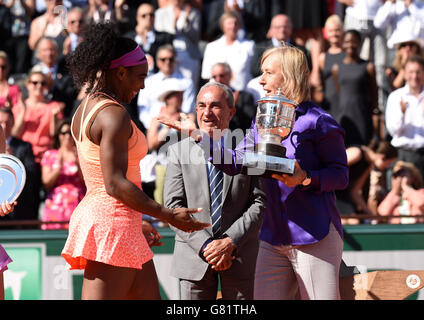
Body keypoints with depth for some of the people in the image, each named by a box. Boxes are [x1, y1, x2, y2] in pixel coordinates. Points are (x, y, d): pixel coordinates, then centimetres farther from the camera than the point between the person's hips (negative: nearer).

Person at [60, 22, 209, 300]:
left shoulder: (85, 109, 15)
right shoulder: (114, 115, -15)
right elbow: (115, 184, -21)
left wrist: (137, 222, 26)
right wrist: (168, 216, -16)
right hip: (113, 222, -11)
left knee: (148, 296, 12)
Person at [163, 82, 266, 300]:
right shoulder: (179, 151, 4)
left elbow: (260, 202, -3)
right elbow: (173, 206, -3)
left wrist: (231, 242, -15)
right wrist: (205, 245, -14)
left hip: (239, 256, 0)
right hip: (194, 255, 1)